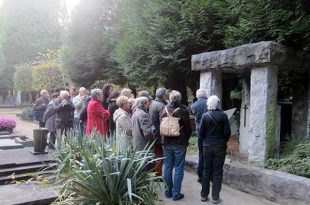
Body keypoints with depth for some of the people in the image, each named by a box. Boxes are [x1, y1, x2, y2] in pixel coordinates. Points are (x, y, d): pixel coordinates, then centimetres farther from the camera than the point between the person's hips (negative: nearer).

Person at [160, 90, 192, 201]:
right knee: (178, 168, 6)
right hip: (180, 143, -4)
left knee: (167, 167, 14)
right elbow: (188, 127, -6)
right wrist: (186, 139, 11)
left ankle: (168, 191, 24)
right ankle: (176, 193, 11)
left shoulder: (164, 109, -2)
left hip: (166, 142, 4)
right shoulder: (183, 110, -13)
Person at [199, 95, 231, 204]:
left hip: (207, 146, 1)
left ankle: (204, 195, 21)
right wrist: (223, 142, 12)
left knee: (206, 171, 13)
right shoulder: (223, 115, -9)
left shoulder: (205, 116, -6)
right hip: (220, 147, -1)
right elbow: (227, 132, -7)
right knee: (217, 172, 7)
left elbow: (201, 132, -5)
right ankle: (215, 197, 12)